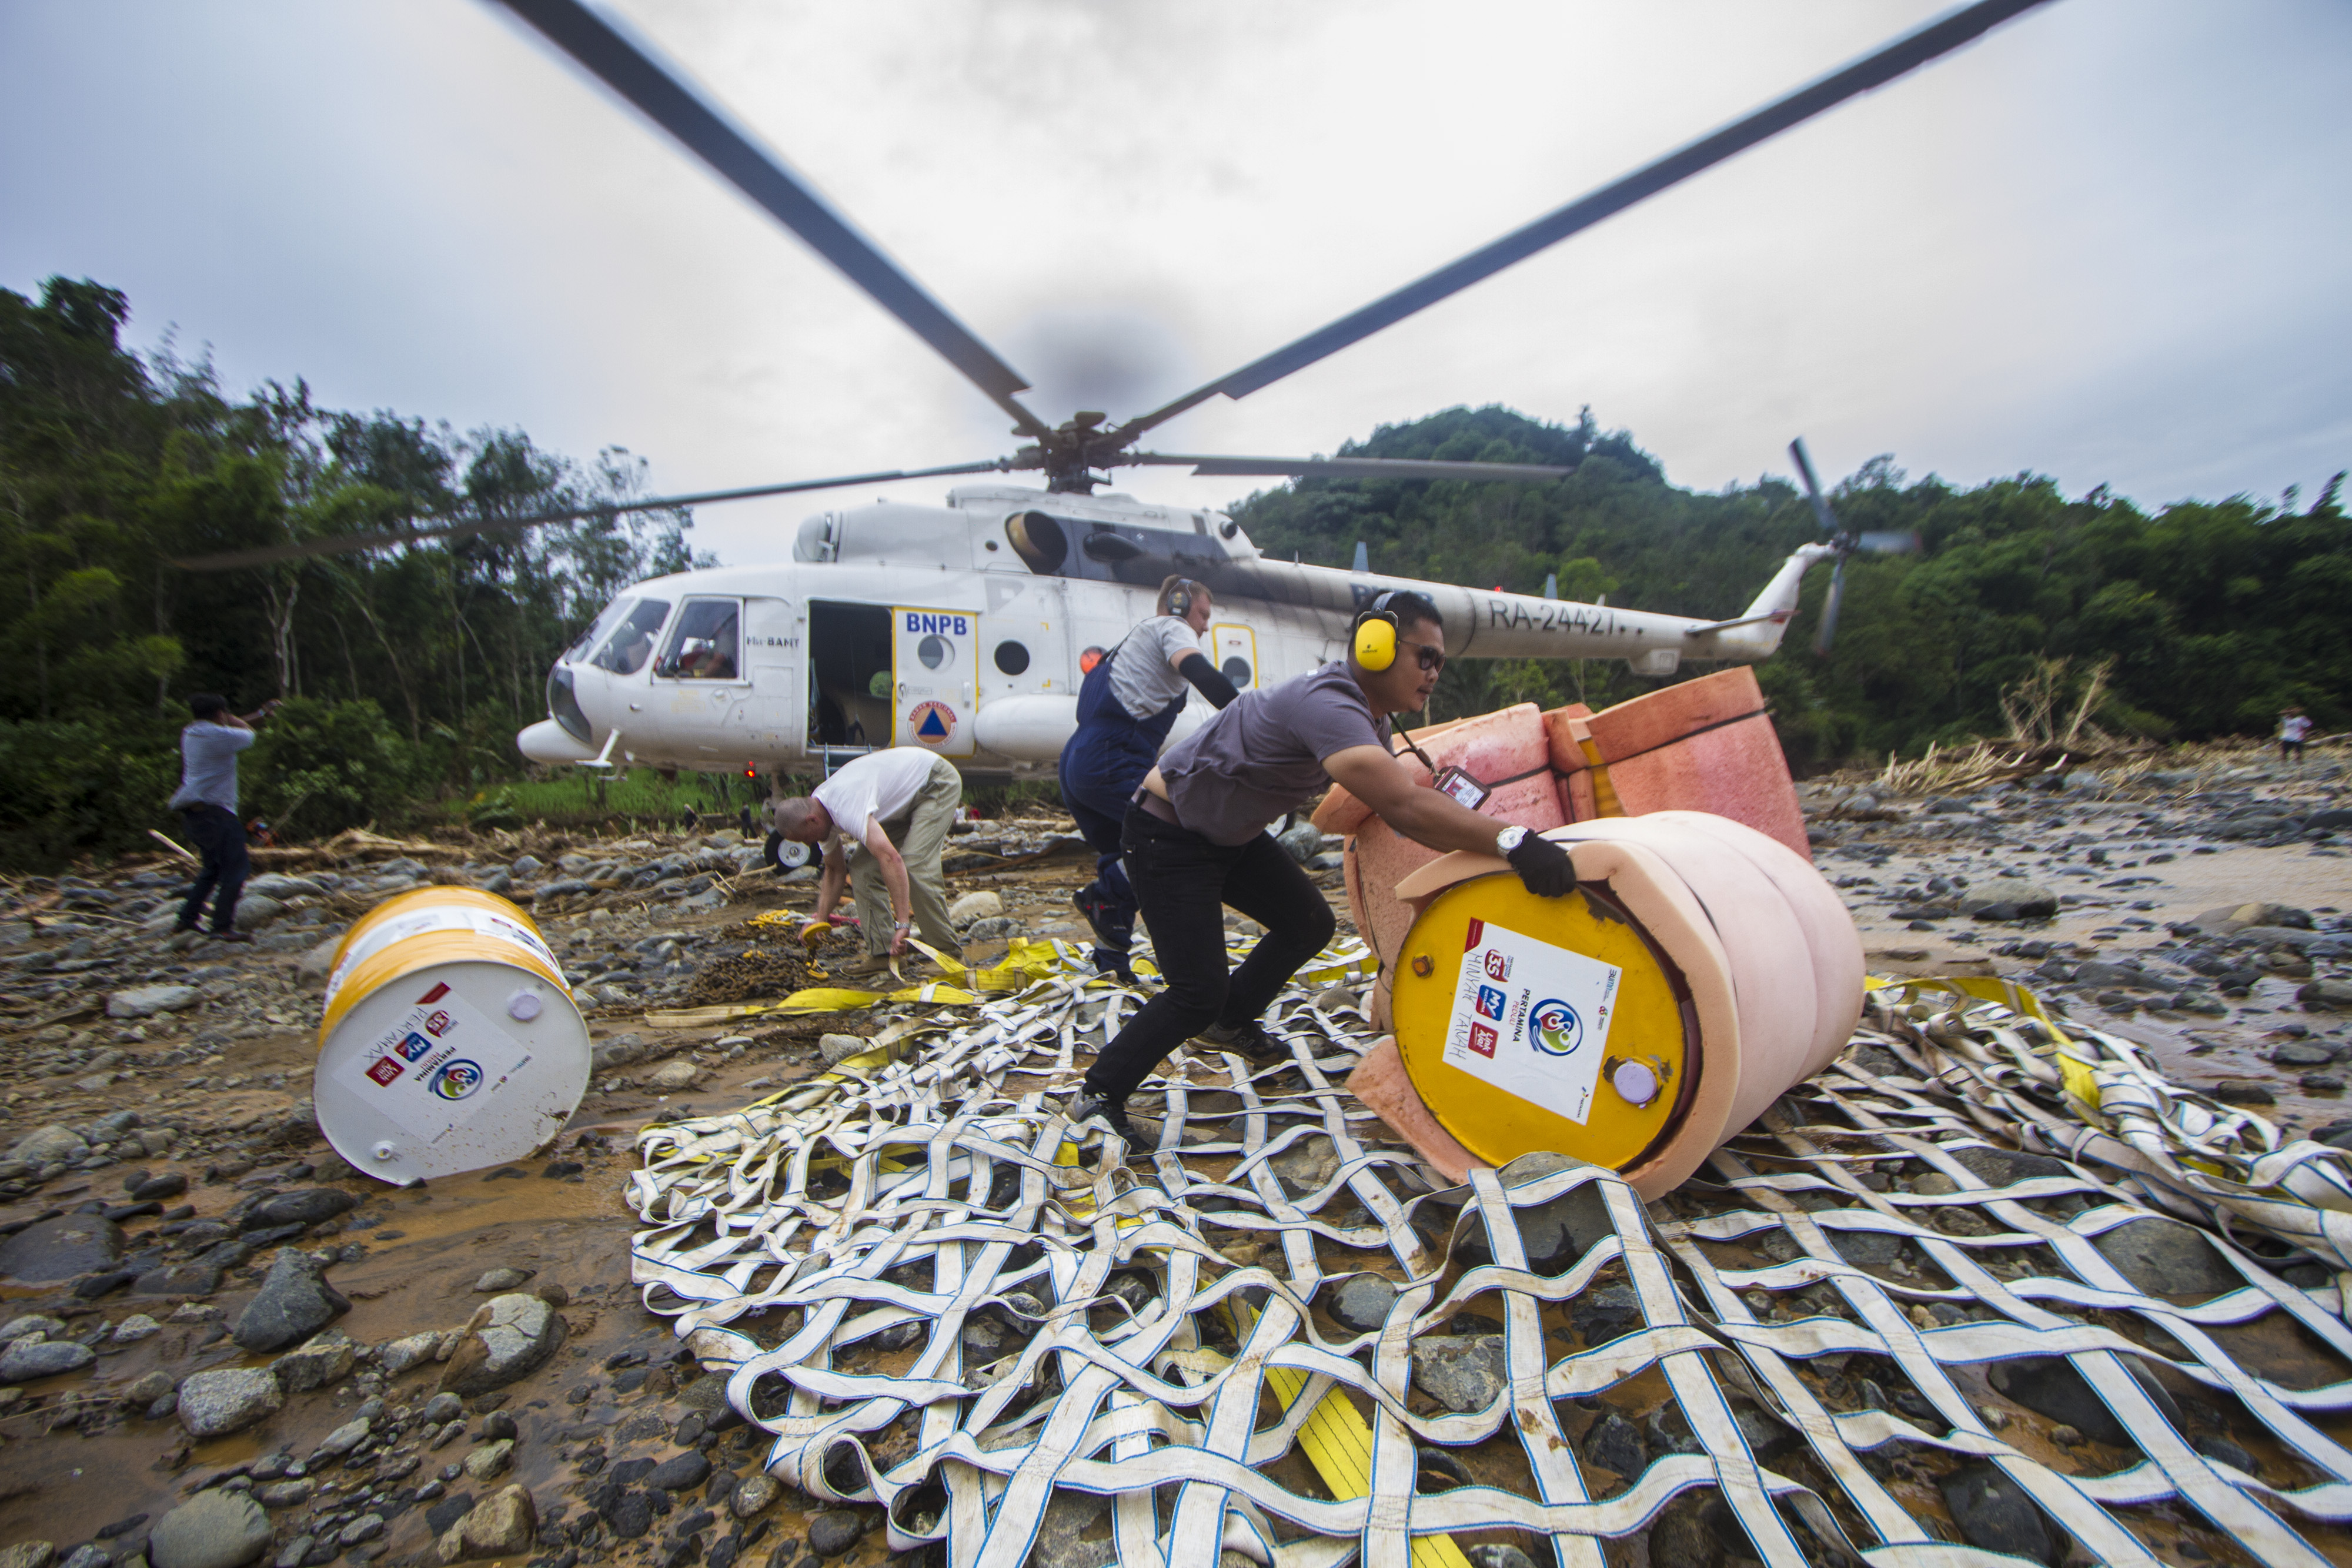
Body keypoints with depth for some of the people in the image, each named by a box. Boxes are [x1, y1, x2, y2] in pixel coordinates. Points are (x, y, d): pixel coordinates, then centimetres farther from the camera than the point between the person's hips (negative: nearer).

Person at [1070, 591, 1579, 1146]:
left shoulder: (1368, 713, 1)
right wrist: (1512, 842, -47)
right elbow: (1403, 807, -44)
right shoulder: (1326, 705, -32)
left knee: (1310, 924, 12)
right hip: (1169, 835, -10)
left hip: (1229, 831, 10)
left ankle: (1229, 1023, 34)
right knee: (1200, 992, -12)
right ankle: (1099, 1095, 8)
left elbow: (1397, 789, 6)